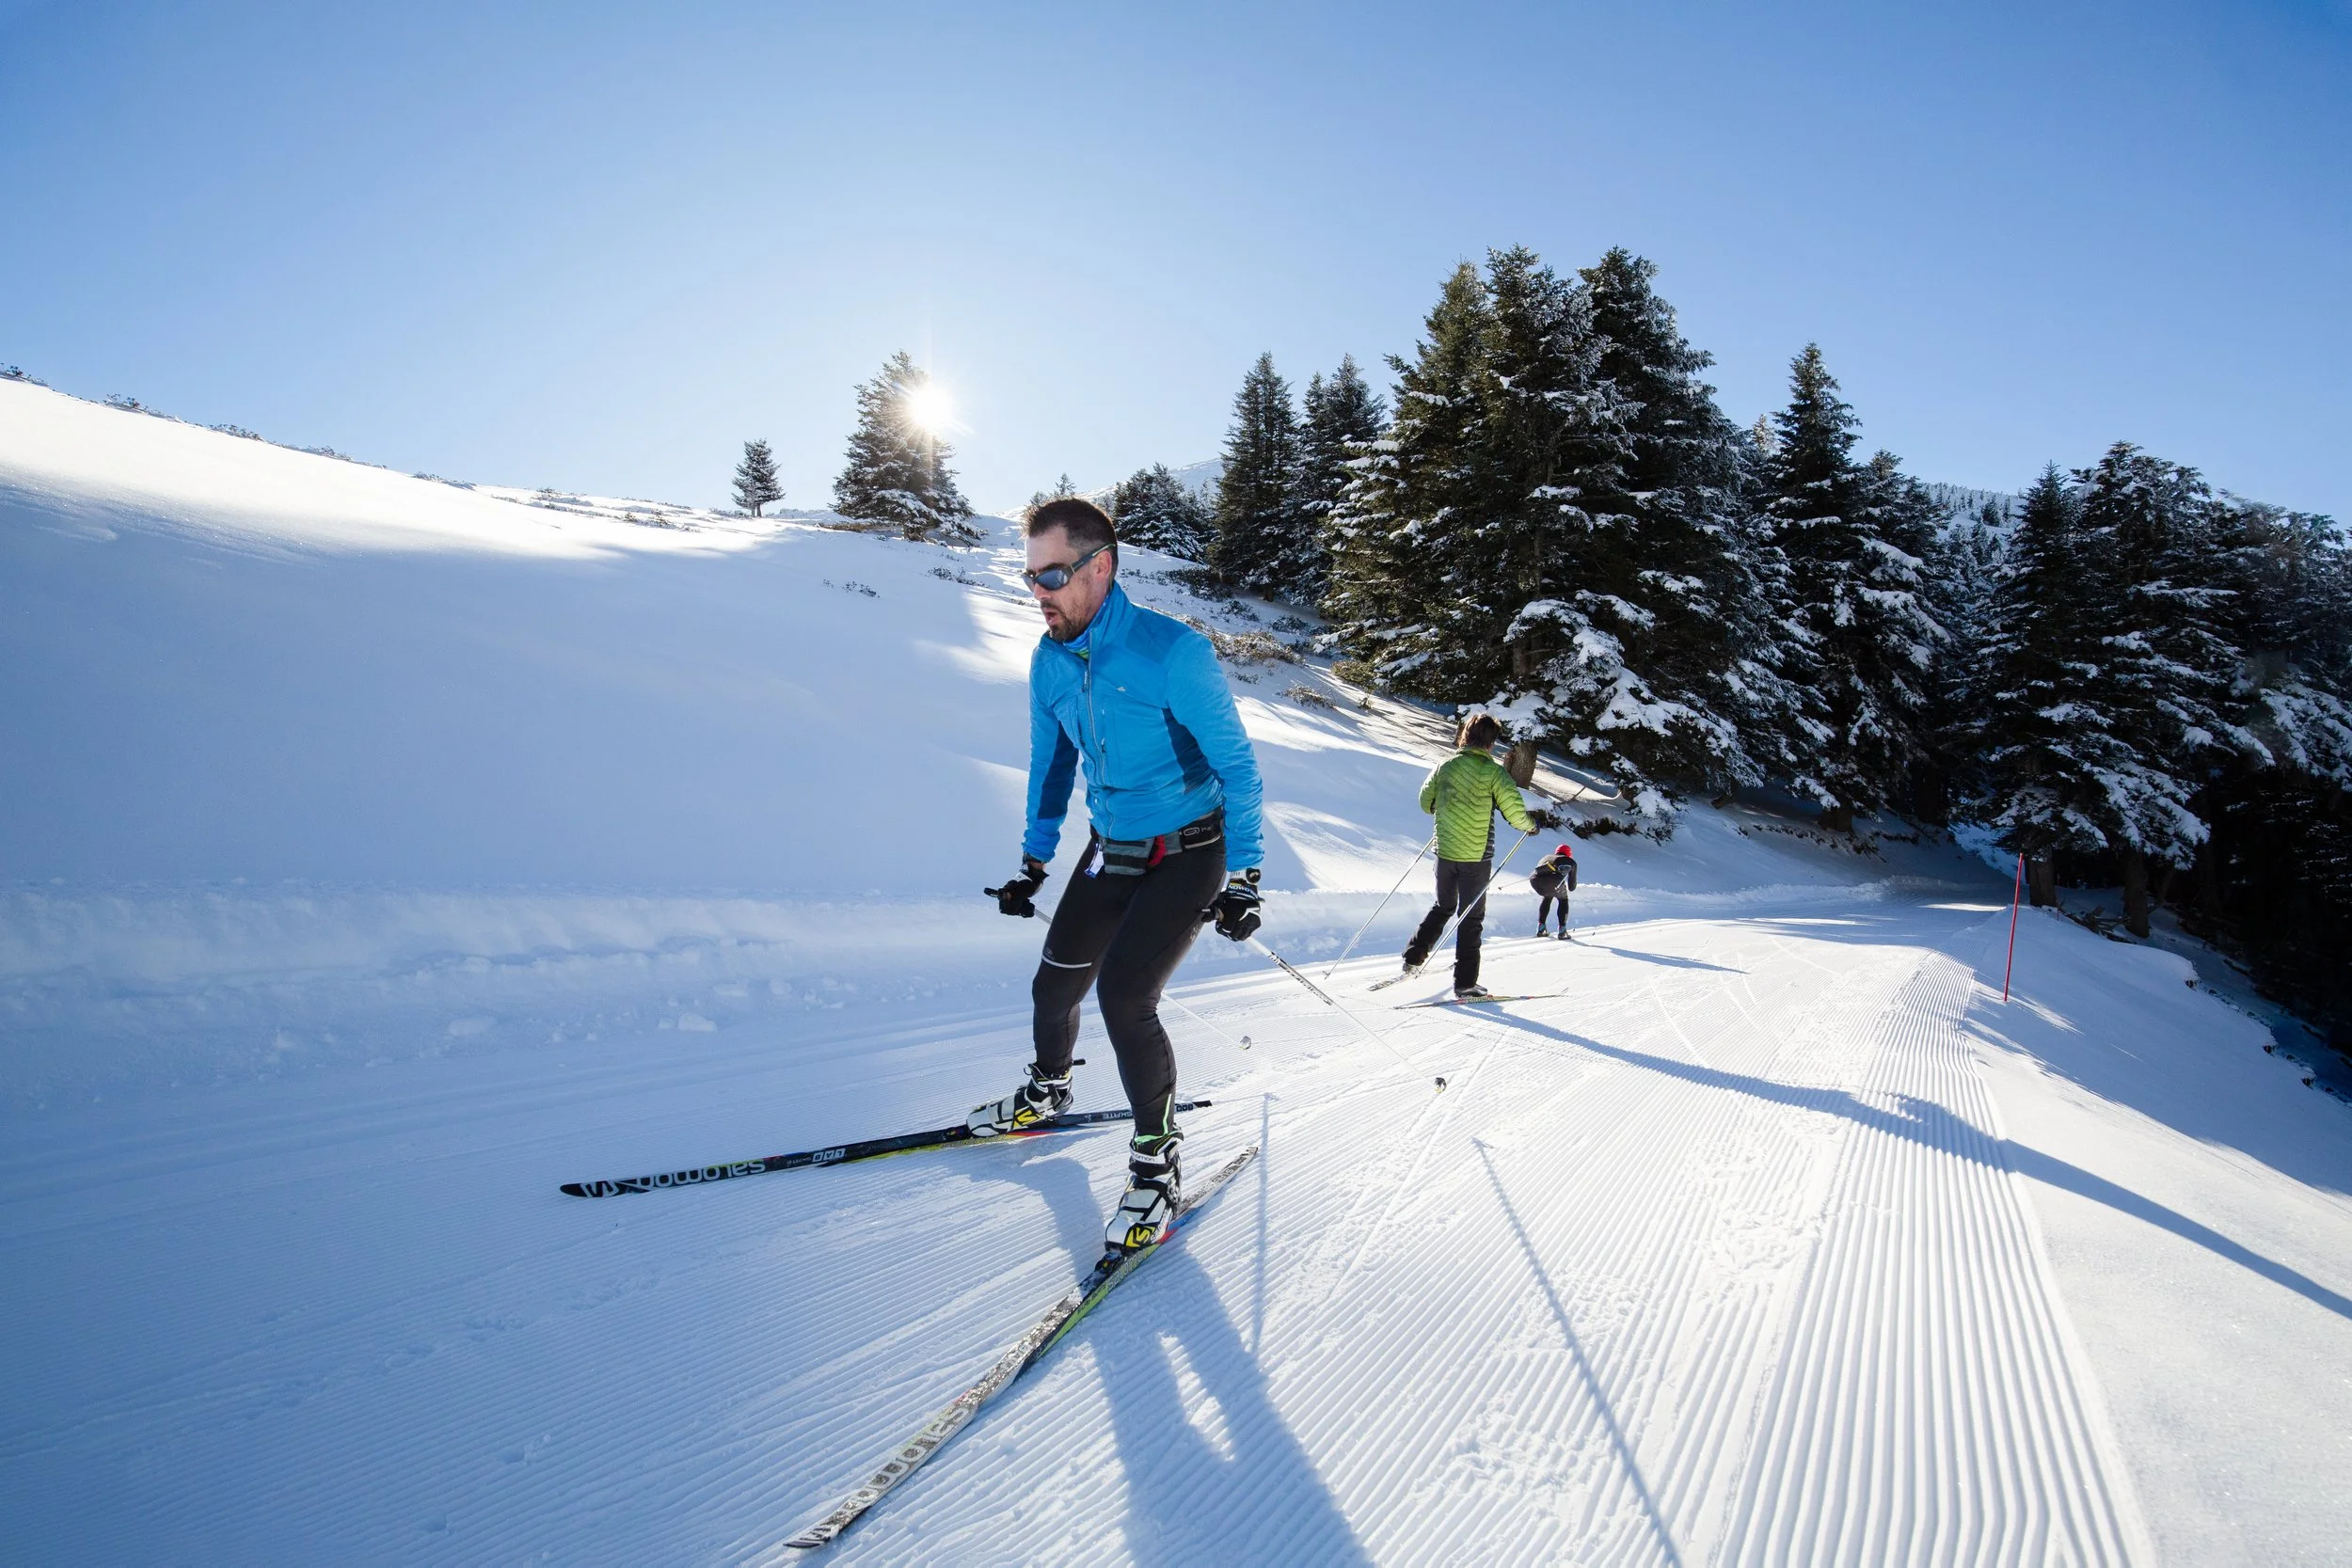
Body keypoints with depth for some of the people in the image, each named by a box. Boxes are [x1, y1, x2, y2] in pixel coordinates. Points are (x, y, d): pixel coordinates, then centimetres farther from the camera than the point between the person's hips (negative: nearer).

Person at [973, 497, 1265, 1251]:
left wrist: (1241, 877, -21)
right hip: (1110, 850, 7)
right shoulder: (1050, 662, -3)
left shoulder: (1171, 651, -24)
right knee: (1056, 983, 13)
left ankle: (1158, 1157, 2)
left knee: (1123, 995, -18)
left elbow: (1236, 764, -18)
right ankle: (1046, 1091, 44)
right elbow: (1051, 764, 12)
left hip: (1187, 855, -6)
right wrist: (1033, 862, 14)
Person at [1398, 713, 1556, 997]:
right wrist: (1535, 823, 5)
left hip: (1445, 852, 4)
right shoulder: (1492, 771, -12)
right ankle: (1465, 983, 7)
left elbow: (1426, 803, 11)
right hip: (1476, 857, -4)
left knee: (1443, 907, 25)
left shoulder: (1445, 766, 1)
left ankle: (1413, 958, 21)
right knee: (1471, 918, 6)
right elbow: (1514, 812, -15)